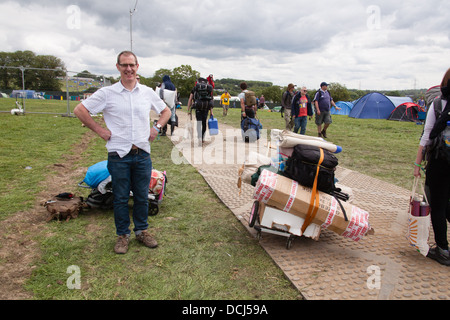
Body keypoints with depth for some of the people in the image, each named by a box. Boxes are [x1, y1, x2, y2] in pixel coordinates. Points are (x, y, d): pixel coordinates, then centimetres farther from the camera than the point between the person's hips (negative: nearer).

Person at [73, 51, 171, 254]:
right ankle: (122, 235, 25)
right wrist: (99, 130, -3)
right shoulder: (107, 93, -1)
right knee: (121, 198, 8)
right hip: (118, 155, -2)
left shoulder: (148, 92, 8)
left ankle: (142, 231, 30)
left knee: (142, 197, 12)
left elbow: (166, 111, 22)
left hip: (142, 155, 3)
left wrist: (157, 127, 7)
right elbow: (80, 110, 2)